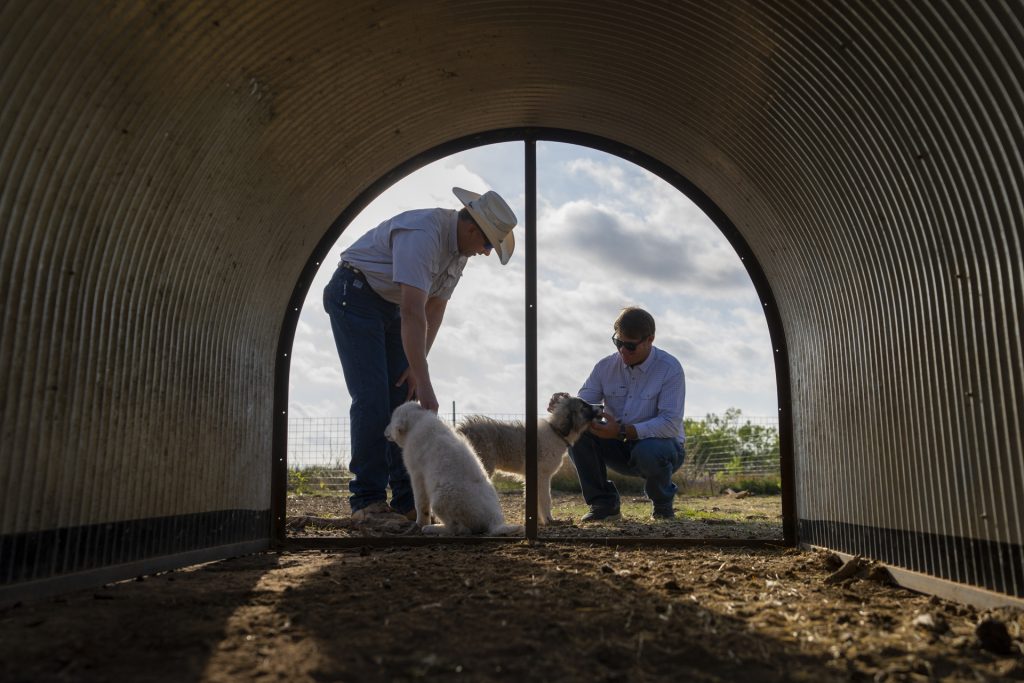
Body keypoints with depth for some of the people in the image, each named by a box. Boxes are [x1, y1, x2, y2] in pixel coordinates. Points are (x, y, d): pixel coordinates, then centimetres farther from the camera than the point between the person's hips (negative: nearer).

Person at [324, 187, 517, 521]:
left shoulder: (460, 246, -1)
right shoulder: (423, 234, -30)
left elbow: (435, 308, 3)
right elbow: (413, 314, -38)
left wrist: (416, 366, -5)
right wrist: (424, 383, -39)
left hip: (392, 306, 8)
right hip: (355, 295, -8)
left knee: (404, 401, 0)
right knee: (372, 399, -15)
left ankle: (407, 499, 3)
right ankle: (367, 500, -7)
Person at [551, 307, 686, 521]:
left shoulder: (670, 369, -16)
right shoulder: (605, 367, -3)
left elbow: (670, 423, -25)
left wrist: (623, 431, -36)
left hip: (662, 444, -4)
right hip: (619, 449, 4)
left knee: (647, 452, -39)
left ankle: (663, 504, -3)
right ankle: (603, 504, -7)